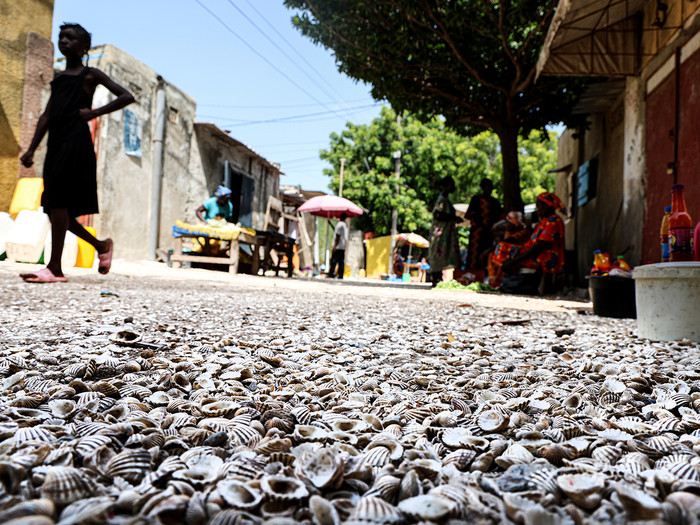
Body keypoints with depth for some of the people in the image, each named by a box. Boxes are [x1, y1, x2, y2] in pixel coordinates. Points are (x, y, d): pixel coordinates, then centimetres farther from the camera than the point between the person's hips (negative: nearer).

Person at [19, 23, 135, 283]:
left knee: (57, 201, -15)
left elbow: (126, 96, -1)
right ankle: (102, 246, 20)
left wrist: (94, 113, -6)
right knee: (55, 205, 5)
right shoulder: (58, 79, 24)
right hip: (56, 144, 8)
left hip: (76, 141, -7)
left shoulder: (90, 74, 7)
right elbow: (46, 116, 20)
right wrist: (31, 150, 14)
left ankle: (55, 268, -14)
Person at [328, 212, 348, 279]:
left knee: (334, 260, -6)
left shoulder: (340, 224, -12)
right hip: (343, 246, 8)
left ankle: (331, 273, -7)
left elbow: (337, 236, -16)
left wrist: (335, 246, -15)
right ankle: (341, 275, 4)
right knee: (341, 261, 6)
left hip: (338, 246, -8)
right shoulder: (346, 224, 15)